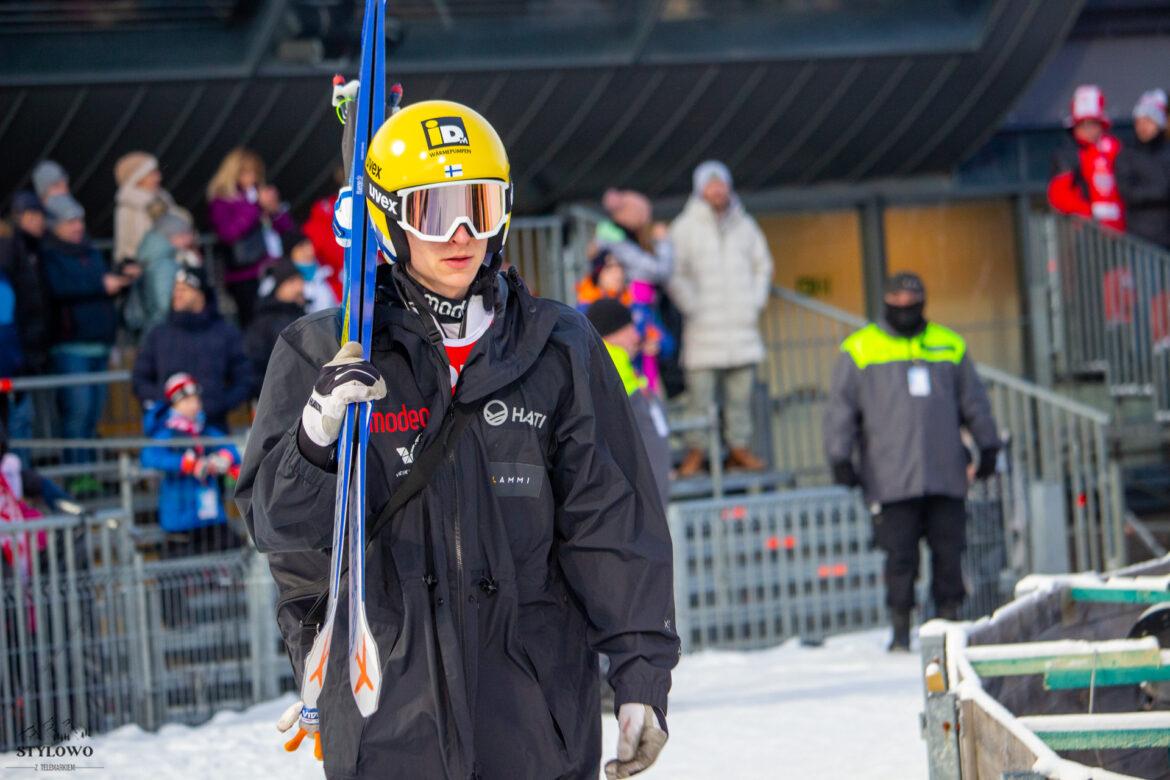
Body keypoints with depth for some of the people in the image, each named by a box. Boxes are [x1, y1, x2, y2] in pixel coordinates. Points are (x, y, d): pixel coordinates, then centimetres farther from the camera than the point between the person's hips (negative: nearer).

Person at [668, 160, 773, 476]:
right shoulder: (685, 227, 0)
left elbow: (763, 265, 22)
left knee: (741, 391, 3)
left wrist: (756, 303, 10)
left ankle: (739, 447, 10)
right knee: (700, 392, -7)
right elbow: (675, 274, -3)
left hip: (742, 326, 4)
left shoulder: (745, 224, 13)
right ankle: (695, 450, -2)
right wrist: (692, 308, -10)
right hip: (704, 328, -4)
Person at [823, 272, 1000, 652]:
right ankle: (900, 630, 3)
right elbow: (841, 408, 5)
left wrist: (988, 447, 15)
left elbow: (974, 402, 20)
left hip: (946, 474, 2)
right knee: (900, 556, -4)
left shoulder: (949, 347, 13)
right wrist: (840, 459, -1)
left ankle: (949, 619, 11)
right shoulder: (860, 350, 6)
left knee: (949, 550, 1)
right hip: (891, 476, -2)